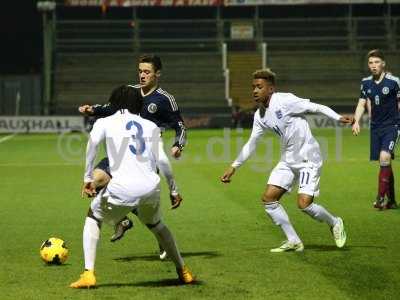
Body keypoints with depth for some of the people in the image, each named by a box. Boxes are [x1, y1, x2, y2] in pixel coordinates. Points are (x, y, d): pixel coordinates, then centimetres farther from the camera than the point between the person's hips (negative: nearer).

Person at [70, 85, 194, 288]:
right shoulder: (152, 127, 20)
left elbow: (92, 144, -7)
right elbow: (155, 162, 17)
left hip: (122, 189, -3)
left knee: (93, 217, 24)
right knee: (155, 224, 34)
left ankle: (88, 274, 9)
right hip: (151, 187, 3)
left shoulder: (105, 123, 12)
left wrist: (87, 178, -2)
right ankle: (183, 272, 39)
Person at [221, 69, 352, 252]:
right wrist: (234, 167, 15)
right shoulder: (260, 115, 6)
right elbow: (251, 144, 16)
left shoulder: (285, 101, -16)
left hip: (308, 159, -8)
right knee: (268, 198, -2)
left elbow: (316, 107, -15)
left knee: (304, 204, -16)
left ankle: (334, 223, 14)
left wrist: (338, 118, -26)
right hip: (288, 160, 8)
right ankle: (293, 242, 8)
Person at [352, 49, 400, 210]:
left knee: (384, 157, -22)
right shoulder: (366, 82, 5)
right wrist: (356, 121, -6)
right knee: (384, 164, 8)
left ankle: (381, 197, -18)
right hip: (376, 127, 5)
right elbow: (362, 104, 10)